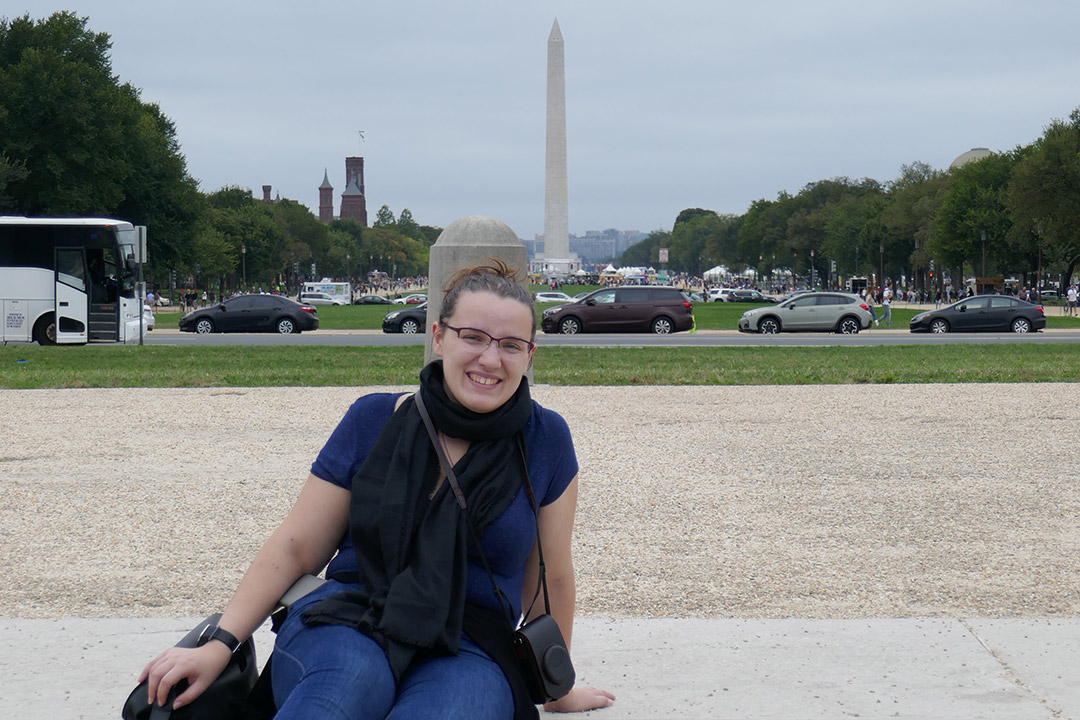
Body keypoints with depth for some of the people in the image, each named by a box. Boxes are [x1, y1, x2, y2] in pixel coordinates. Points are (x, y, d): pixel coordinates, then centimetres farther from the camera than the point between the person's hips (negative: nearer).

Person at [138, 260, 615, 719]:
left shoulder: (544, 440, 6)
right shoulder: (374, 421, 7)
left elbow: (551, 579, 16)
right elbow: (295, 548, 8)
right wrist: (219, 645, -3)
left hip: (466, 651, 0)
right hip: (347, 621, 1)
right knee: (348, 679, -40)